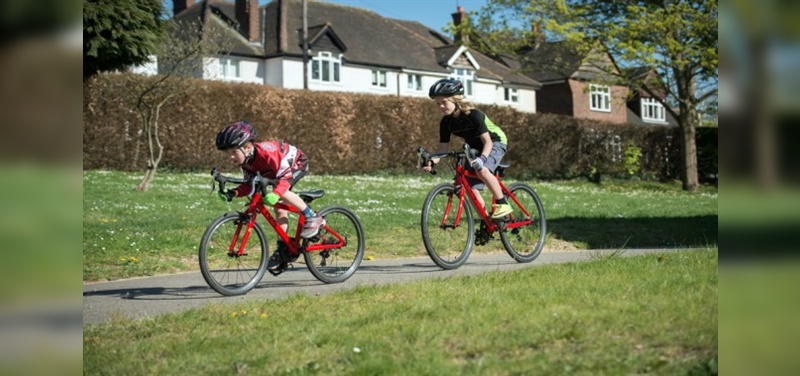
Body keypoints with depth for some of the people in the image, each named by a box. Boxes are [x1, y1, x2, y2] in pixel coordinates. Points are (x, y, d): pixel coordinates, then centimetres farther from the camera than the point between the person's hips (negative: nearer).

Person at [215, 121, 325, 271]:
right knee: (279, 208, 2)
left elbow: (285, 175, -43)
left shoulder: (266, 153, -39)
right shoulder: (245, 161, -15)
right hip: (278, 171, 8)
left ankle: (313, 218, -19)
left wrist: (275, 193, -59)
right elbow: (249, 184, -9)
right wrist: (233, 193, -27)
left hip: (296, 163, -8)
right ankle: (283, 249, 9)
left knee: (281, 193, -31)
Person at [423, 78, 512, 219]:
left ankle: (502, 203, -21)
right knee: (472, 188, -8)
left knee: (482, 169, -36)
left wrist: (482, 158, -47)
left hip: (495, 142, -6)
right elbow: (443, 147, -9)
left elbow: (487, 141, -29)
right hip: (475, 148, 6)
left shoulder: (473, 114, -28)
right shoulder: (446, 122, -11)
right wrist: (431, 161, -28)